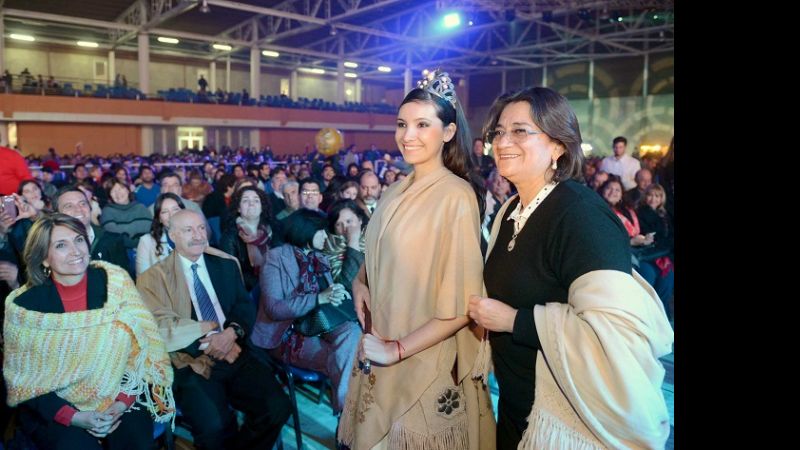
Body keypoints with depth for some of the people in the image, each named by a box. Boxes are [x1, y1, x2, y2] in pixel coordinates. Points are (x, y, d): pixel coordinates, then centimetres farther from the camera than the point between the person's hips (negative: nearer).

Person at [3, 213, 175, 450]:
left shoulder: (115, 281, -8)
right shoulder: (23, 304, -9)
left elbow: (142, 342, -5)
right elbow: (21, 378, -4)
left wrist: (122, 403, -15)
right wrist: (74, 417, -16)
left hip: (118, 396, 0)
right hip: (55, 406, 0)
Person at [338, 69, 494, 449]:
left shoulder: (457, 196, -20)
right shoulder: (398, 191, 3)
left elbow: (462, 304, -21)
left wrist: (399, 349, -17)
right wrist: (360, 281, -4)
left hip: (428, 360, -7)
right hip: (380, 350, 7)